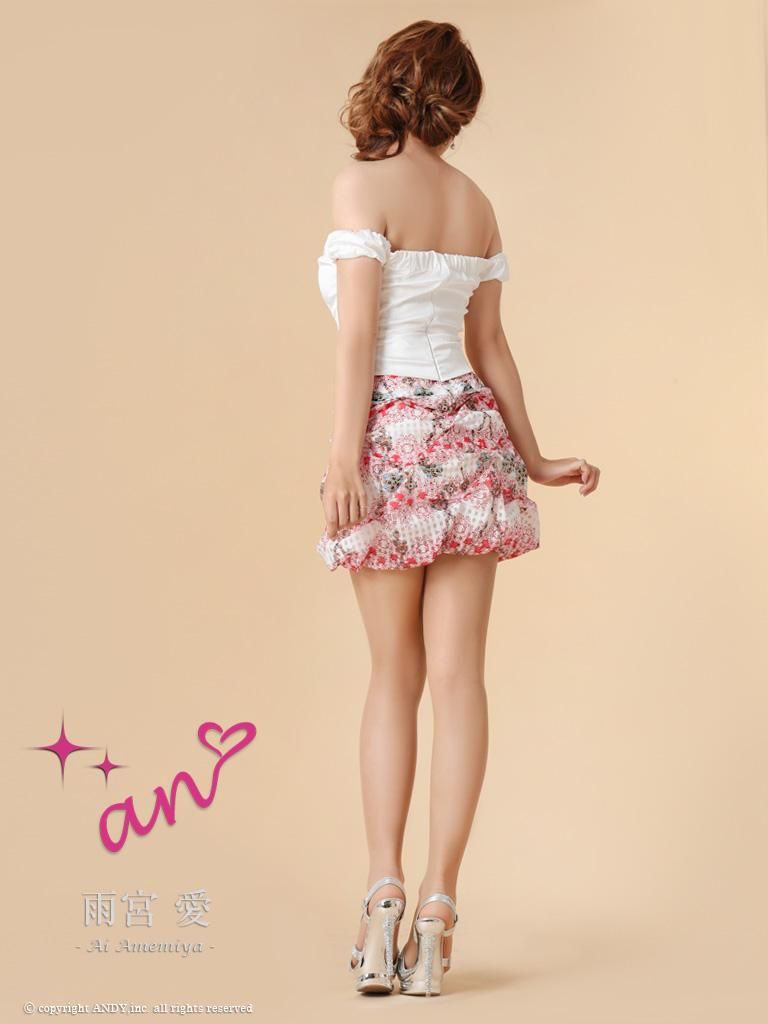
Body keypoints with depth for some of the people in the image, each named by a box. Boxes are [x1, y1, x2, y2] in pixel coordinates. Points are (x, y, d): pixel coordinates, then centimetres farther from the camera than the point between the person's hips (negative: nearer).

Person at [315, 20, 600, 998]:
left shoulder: (363, 185, -6)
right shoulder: (476, 203, 10)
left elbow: (358, 332, -13)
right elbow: (488, 344, 12)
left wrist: (343, 454, -14)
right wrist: (534, 458, 20)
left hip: (393, 438, -4)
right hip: (470, 431, 4)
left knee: (395, 675, 9)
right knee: (458, 675, 2)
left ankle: (383, 898, 2)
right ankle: (435, 912, 3)